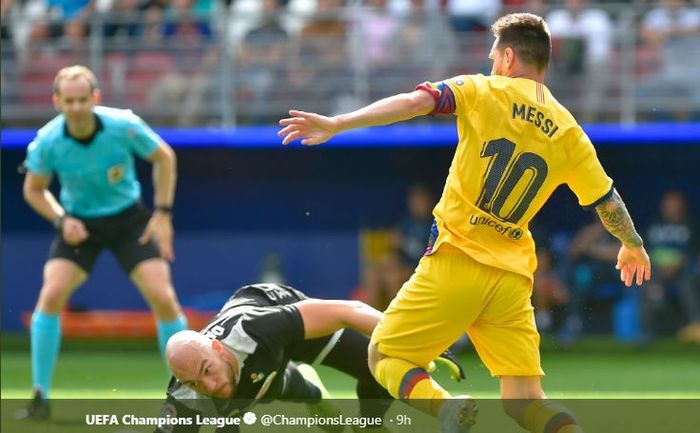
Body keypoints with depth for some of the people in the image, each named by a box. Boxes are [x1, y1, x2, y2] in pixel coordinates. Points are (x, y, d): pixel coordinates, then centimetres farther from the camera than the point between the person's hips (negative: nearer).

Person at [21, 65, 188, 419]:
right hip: (79, 224, 0)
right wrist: (61, 219, -18)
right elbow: (34, 190, -1)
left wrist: (163, 213, -8)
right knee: (51, 295, -19)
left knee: (163, 298, -13)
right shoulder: (47, 142, -20)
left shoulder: (125, 126, -23)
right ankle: (40, 396, -8)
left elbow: (164, 156, -4)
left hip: (129, 219, 0)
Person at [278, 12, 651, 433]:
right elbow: (609, 201, 19)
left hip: (457, 261, -4)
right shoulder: (569, 133, 10)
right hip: (513, 276, 4)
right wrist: (633, 245, 38)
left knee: (384, 357, 7)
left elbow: (414, 102, -16)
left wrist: (336, 124, -21)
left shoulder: (483, 92, -1)